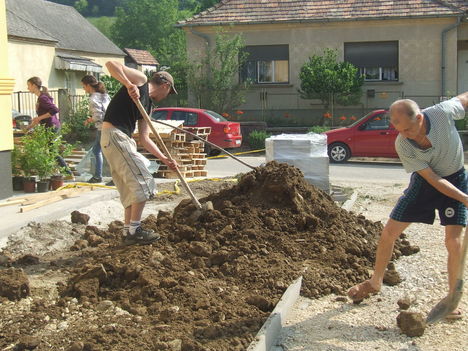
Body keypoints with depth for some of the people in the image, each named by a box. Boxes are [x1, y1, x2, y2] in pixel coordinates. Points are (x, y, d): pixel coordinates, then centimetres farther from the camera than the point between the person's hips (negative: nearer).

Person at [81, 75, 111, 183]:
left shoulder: (94, 98, -16)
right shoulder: (104, 94, 10)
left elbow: (98, 116, -21)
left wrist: (88, 120, -2)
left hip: (103, 128, -9)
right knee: (96, 150, 20)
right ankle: (97, 176, 24)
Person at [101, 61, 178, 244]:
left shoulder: (148, 105, 21)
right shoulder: (140, 80, 0)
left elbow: (144, 138, 19)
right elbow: (111, 64, -11)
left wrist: (165, 159, 14)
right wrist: (129, 85, -22)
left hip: (123, 139, 10)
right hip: (114, 134, -10)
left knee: (130, 188, 13)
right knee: (142, 181, -9)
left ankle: (128, 231, 19)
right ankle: (134, 229, -4)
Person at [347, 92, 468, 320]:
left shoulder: (443, 112, -29)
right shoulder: (402, 146, -26)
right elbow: (433, 179, -23)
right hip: (424, 182, 1)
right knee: (389, 232, 0)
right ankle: (375, 282, 23)